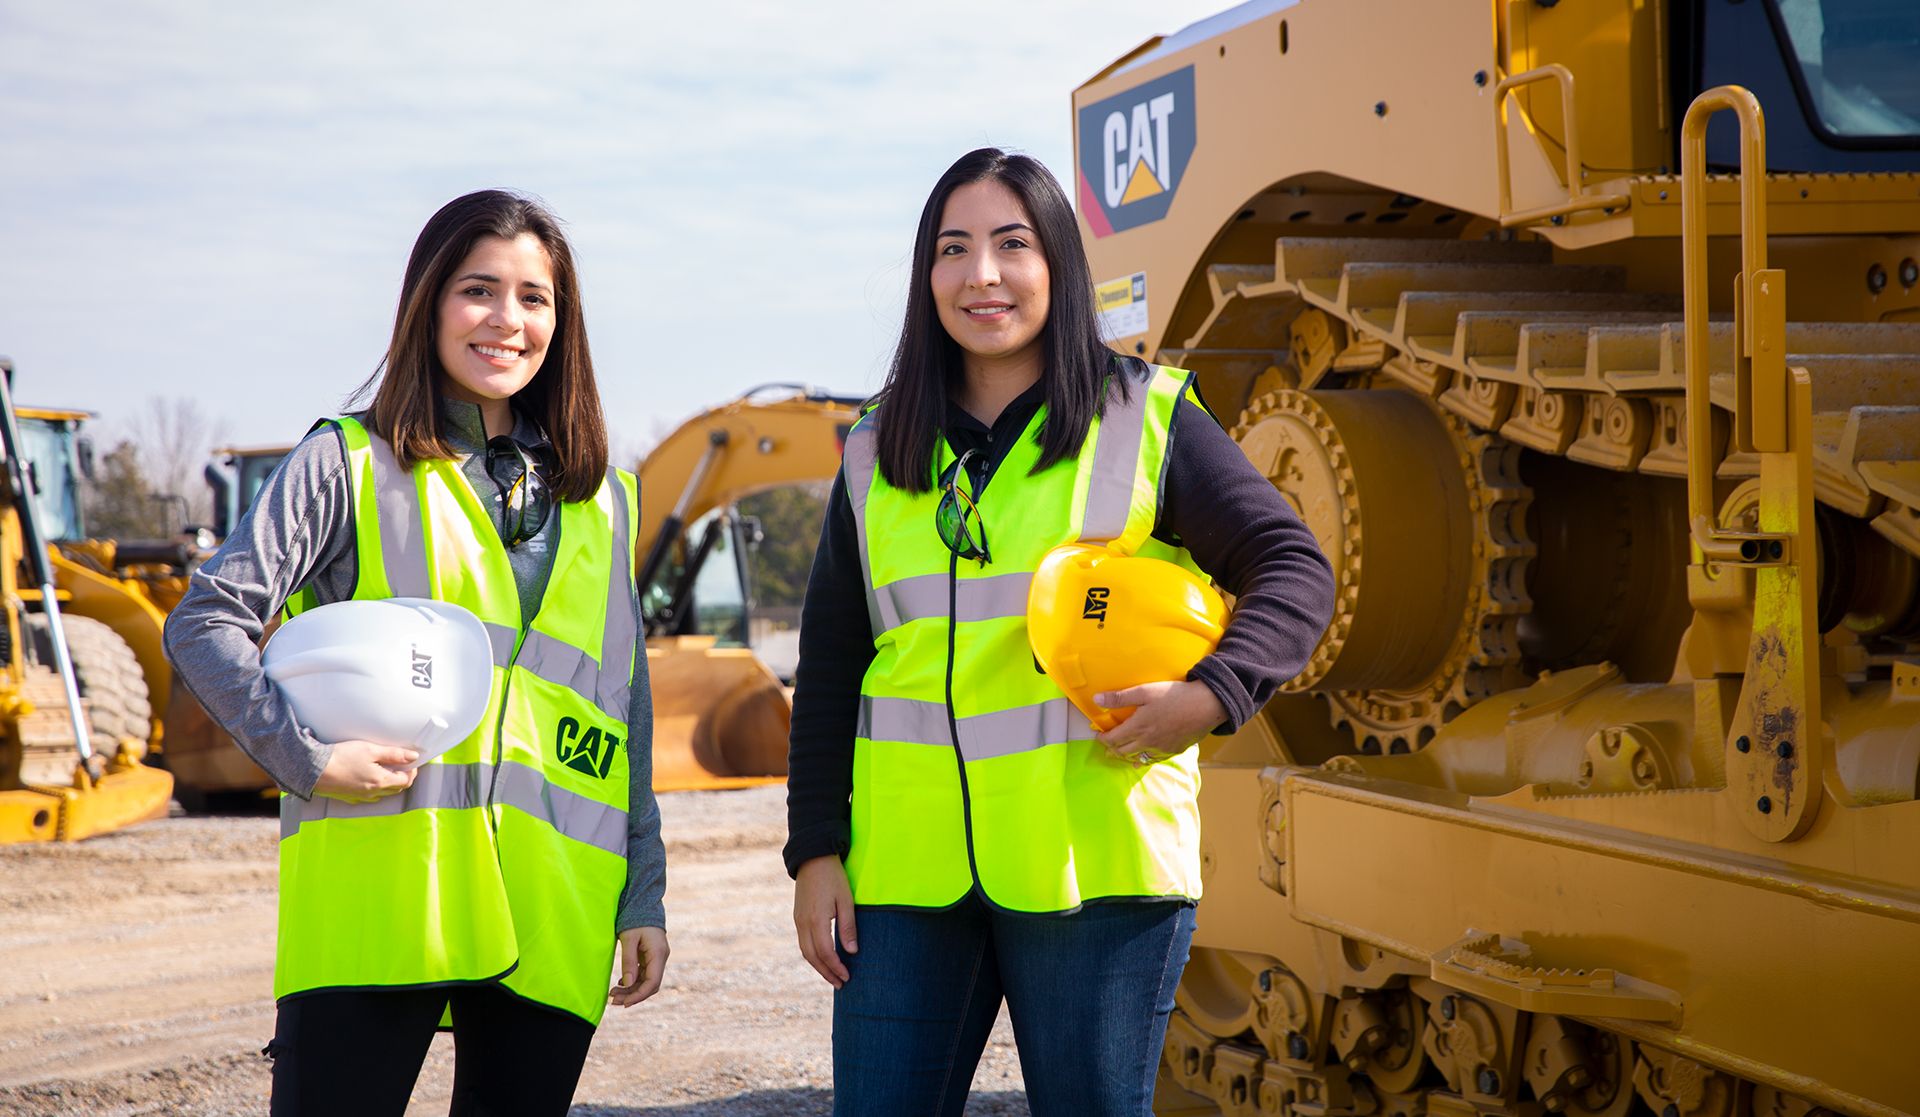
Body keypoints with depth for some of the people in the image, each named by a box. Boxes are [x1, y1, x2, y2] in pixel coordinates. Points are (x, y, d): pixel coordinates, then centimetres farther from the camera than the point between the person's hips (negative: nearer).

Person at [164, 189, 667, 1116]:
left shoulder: (598, 501, 18)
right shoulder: (347, 463, 5)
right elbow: (205, 623, -2)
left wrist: (643, 894, 14)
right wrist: (306, 756, -15)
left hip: (550, 925, 4)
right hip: (376, 898, -4)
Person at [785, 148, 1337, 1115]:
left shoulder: (1146, 421, 2)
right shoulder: (879, 453, 14)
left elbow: (1294, 571, 1)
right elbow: (829, 664, 15)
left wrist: (1211, 695, -17)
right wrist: (814, 849, 8)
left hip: (1092, 862, -3)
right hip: (906, 868, 3)